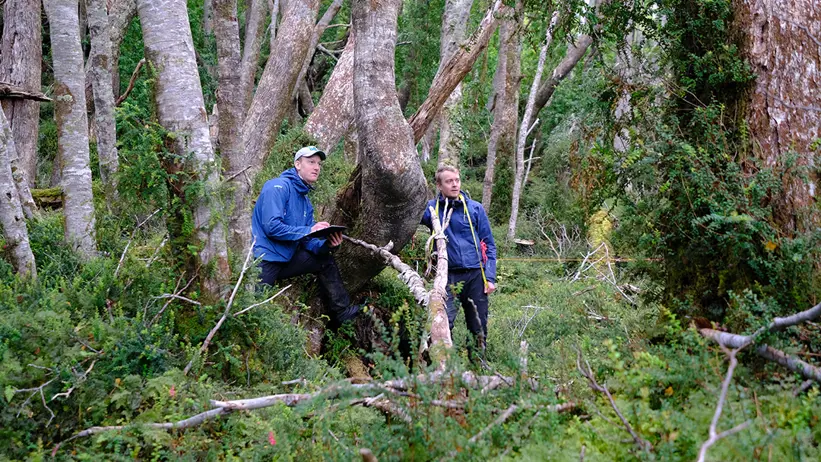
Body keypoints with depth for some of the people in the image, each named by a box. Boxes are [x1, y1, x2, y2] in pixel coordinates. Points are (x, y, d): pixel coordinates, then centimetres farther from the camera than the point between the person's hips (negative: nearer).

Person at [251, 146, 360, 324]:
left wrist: (326, 245, -13)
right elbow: (272, 227, -23)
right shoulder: (278, 187, -13)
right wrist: (309, 230, -24)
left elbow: (307, 240, 8)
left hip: (285, 258, 9)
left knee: (326, 260, 11)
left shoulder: (305, 201, 14)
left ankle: (343, 313, 18)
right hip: (264, 260, -9)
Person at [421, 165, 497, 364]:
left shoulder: (475, 208, 5)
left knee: (479, 328, 7)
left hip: (475, 275, 1)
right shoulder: (431, 208, 3)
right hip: (448, 275, -1)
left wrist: (490, 277, 0)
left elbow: (489, 244, 7)